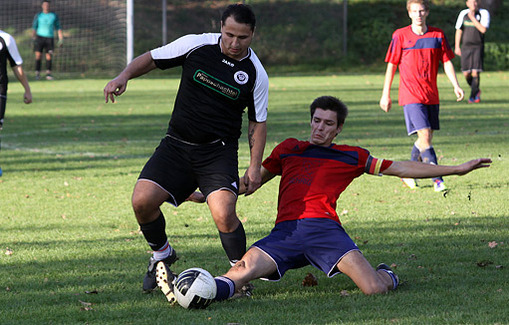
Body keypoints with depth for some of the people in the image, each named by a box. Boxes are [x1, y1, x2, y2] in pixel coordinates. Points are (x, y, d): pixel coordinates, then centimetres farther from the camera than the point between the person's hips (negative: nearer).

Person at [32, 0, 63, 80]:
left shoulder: (54, 16, 9)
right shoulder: (38, 16, 7)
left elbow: (58, 28, 12)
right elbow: (34, 27, 5)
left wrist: (61, 40, 6)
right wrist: (33, 37, -8)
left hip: (49, 38, 1)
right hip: (40, 37, -1)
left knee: (49, 56, -8)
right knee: (38, 55, -10)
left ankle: (48, 73, -3)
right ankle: (37, 73, -4)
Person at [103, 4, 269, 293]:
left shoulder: (256, 74, -5)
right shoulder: (196, 45, -5)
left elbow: (258, 122, 4)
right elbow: (152, 58, 6)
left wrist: (255, 166, -3)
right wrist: (124, 76, -12)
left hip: (219, 152, -2)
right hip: (177, 146, 2)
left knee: (224, 215, -24)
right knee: (143, 201, -14)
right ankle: (162, 255, 16)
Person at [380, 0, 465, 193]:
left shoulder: (437, 35, 6)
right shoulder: (400, 36, -2)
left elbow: (447, 62, 8)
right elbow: (391, 66, 3)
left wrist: (456, 86, -5)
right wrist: (386, 95, 3)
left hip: (431, 95, 4)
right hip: (410, 96, -4)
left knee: (426, 138, 8)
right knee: (424, 136, -15)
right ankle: (437, 180, -16)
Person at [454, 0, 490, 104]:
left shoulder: (484, 13, -3)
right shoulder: (463, 13, 6)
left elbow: (483, 29, -15)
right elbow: (458, 31, 13)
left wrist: (472, 18, -14)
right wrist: (457, 47, 8)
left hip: (478, 47, -3)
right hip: (465, 47, 3)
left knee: (475, 72, -11)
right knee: (466, 74, 0)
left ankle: (473, 96, -3)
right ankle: (476, 91, 25)